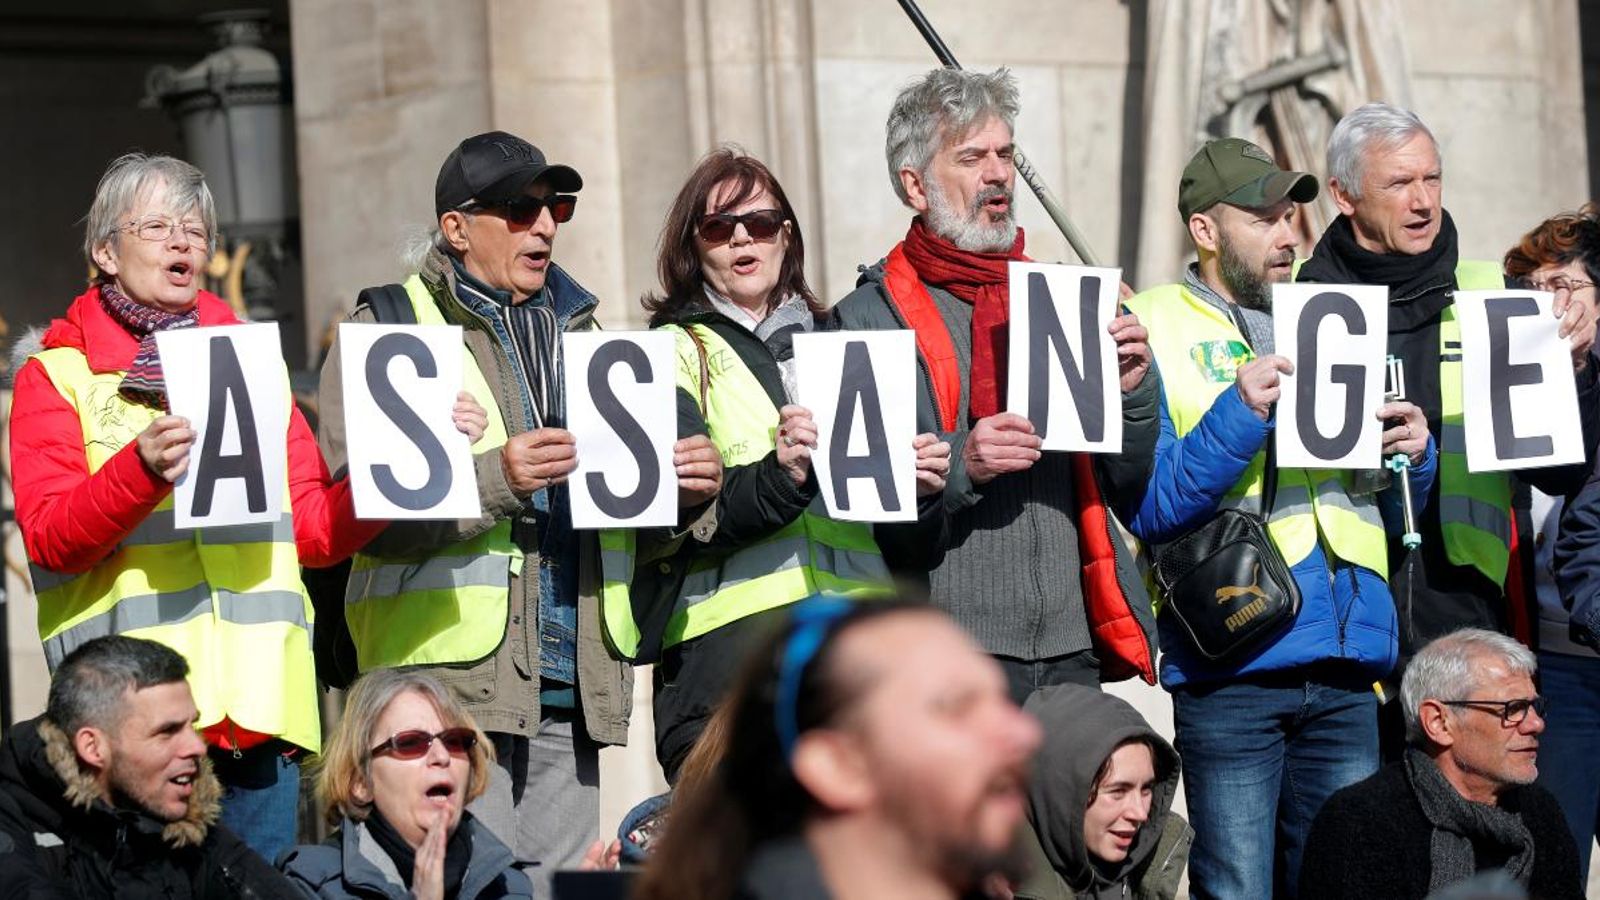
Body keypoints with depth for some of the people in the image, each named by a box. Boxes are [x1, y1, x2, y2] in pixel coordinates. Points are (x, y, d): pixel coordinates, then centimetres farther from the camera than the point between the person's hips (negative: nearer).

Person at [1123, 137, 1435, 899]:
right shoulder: (1154, 328, 1)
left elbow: (1392, 515, 22)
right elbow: (1149, 512, -10)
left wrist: (1412, 454, 1)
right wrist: (1240, 416, -21)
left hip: (1346, 671, 5)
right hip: (1232, 662, -5)